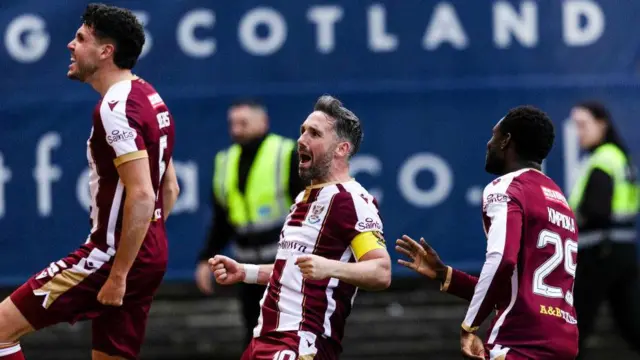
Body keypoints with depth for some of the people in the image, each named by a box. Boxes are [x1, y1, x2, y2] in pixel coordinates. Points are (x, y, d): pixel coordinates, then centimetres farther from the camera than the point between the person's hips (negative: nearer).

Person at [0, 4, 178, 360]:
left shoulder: (115, 109, -17)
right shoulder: (150, 99, 13)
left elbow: (141, 196, -25)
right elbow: (169, 188, 20)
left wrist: (118, 275, -23)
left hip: (115, 254, -10)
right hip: (151, 255, 10)